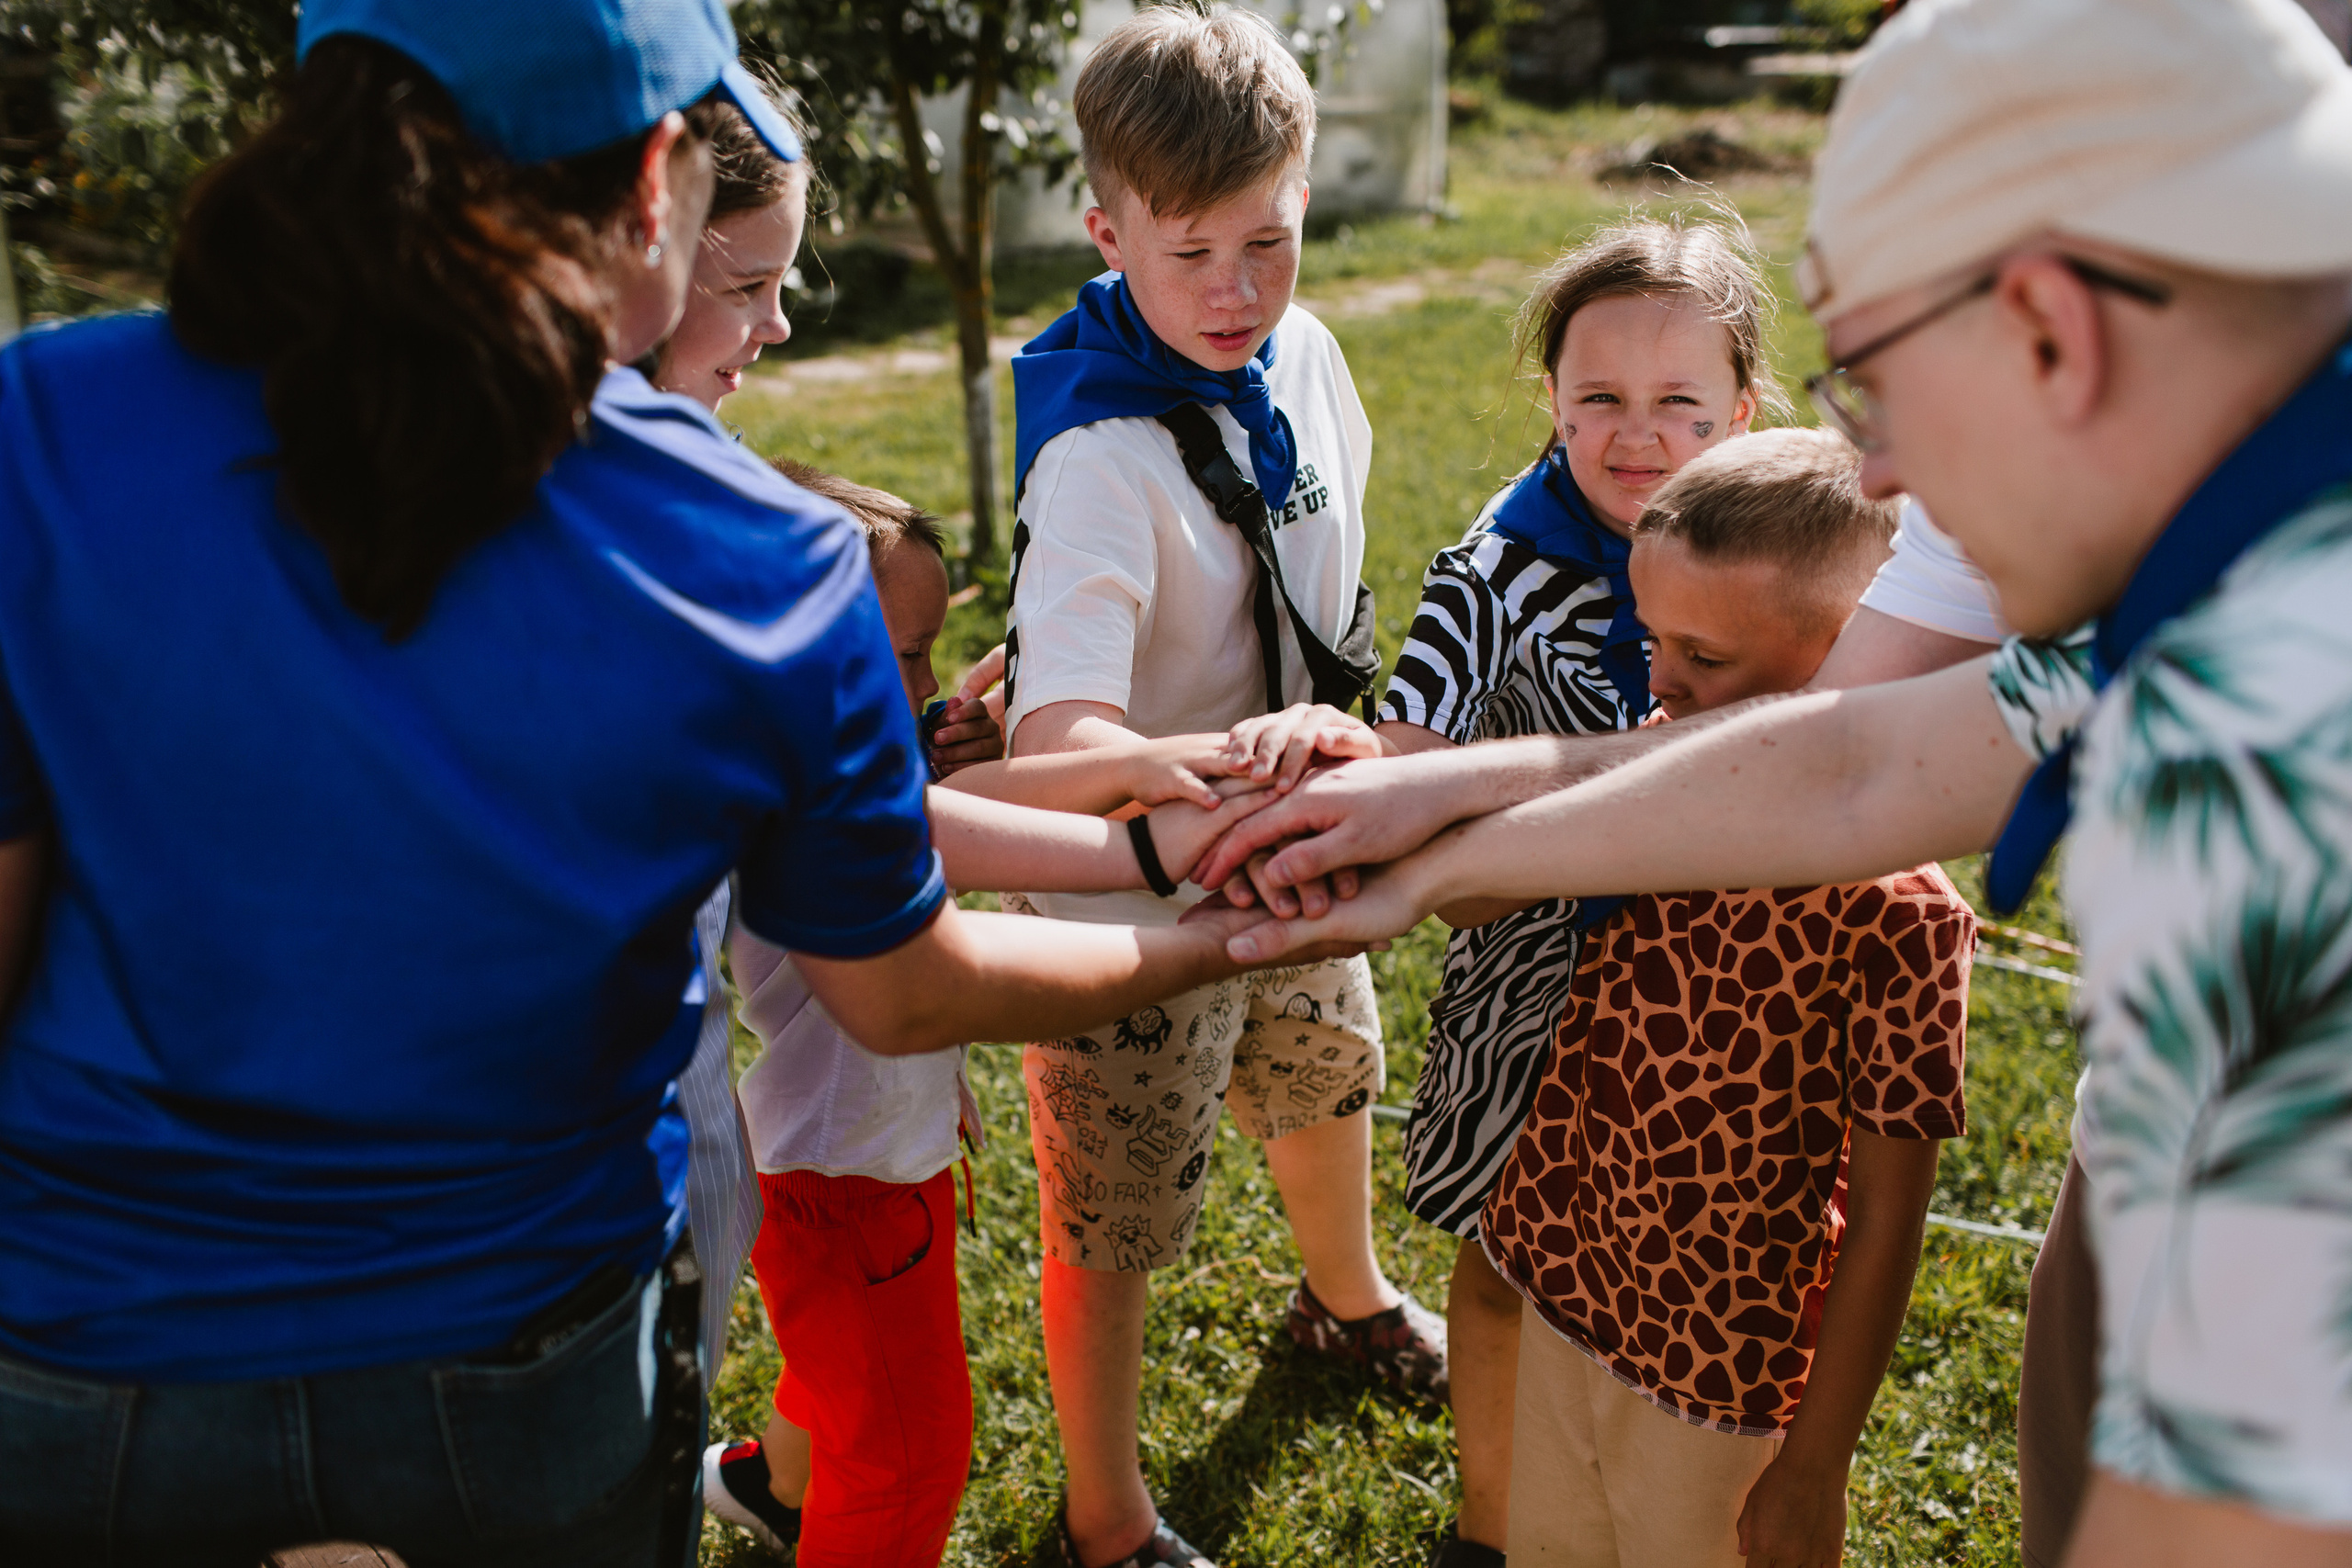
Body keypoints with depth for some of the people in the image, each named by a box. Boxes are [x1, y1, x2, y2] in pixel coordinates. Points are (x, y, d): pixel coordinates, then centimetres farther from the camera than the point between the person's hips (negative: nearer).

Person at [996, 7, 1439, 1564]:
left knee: (1328, 1076, 31)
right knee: (1112, 1226, 8)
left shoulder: (1299, 351, -7)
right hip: (1134, 886, -8)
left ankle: (1346, 1298, 64)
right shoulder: (1102, 457, -32)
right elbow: (1055, 730, -43)